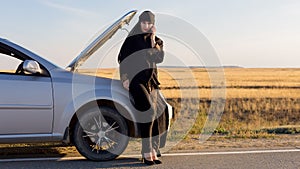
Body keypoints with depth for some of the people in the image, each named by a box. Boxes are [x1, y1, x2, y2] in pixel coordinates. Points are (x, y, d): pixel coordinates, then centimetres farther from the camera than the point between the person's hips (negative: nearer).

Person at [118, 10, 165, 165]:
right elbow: (123, 59, 0)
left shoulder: (157, 41, 16)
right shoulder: (132, 39, 5)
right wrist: (125, 78, -11)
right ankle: (147, 151, -17)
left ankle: (152, 152, 5)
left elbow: (159, 58, -1)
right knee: (149, 112, -20)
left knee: (152, 114, -1)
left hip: (151, 81, 5)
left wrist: (153, 40, -6)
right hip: (136, 79, -5)